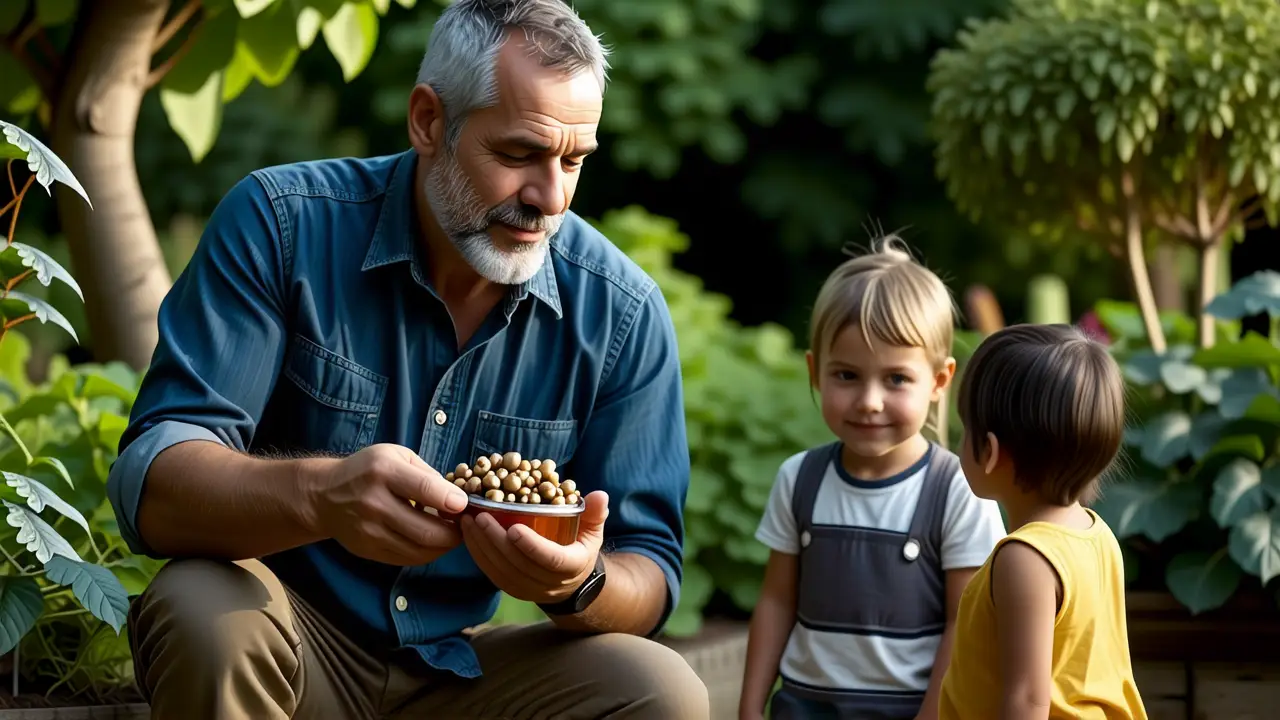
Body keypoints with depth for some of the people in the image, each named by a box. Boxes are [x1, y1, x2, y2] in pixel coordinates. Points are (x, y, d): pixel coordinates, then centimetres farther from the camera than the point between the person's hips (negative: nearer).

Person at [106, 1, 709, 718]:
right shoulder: (282, 223, -13)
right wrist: (322, 496, -42)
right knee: (205, 612, -33)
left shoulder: (624, 315, -7)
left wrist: (583, 585, -30)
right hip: (295, 649, -2)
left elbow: (647, 575, -4)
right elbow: (151, 488, -21)